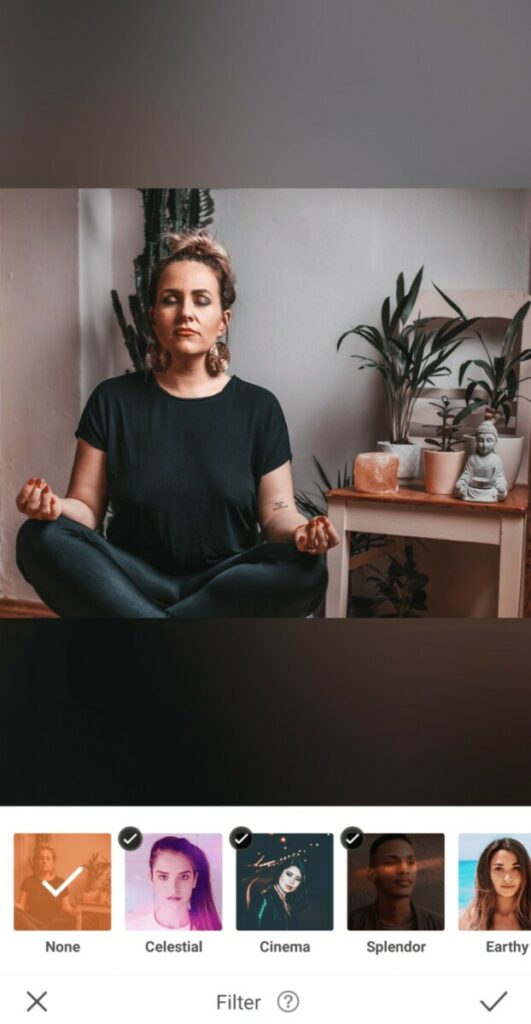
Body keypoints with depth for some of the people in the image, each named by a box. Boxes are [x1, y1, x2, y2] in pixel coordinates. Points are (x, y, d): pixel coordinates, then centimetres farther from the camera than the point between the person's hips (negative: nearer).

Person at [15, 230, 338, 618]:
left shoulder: (259, 407, 5)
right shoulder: (114, 400, 5)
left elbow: (276, 511, 3)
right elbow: (88, 508, 3)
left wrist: (300, 531, -21)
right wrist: (55, 507, -21)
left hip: (226, 587, 0)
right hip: (131, 584, 0)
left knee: (306, 571, -30)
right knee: (41, 539, -26)